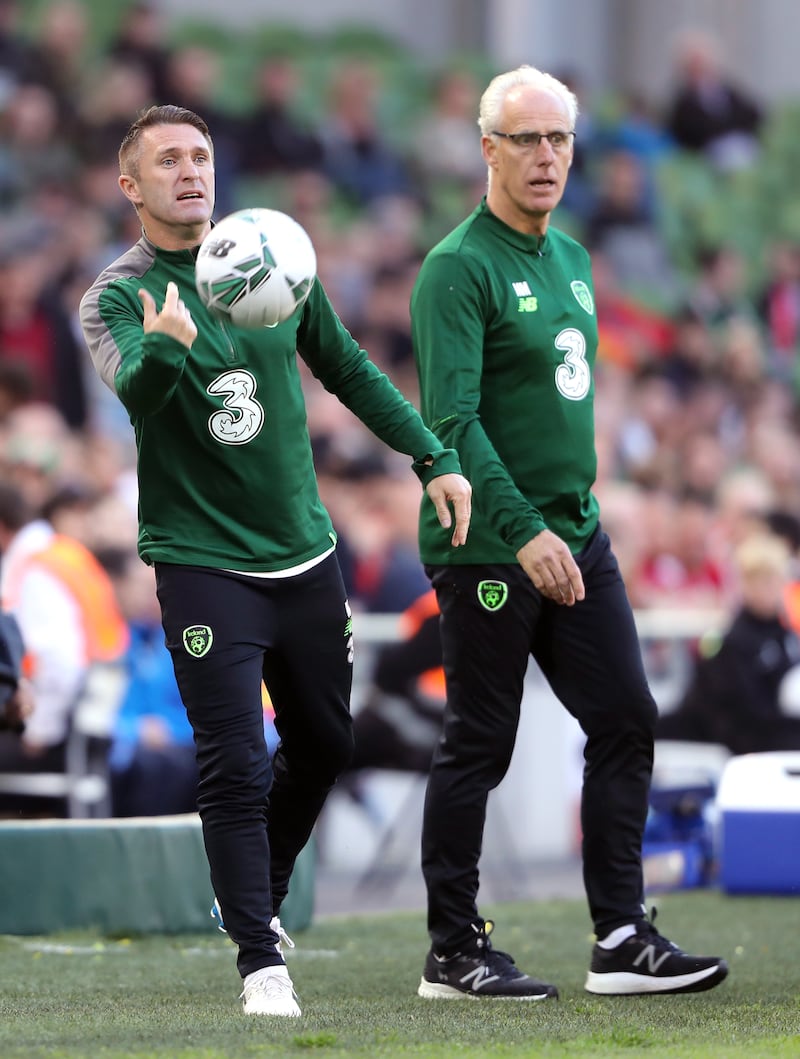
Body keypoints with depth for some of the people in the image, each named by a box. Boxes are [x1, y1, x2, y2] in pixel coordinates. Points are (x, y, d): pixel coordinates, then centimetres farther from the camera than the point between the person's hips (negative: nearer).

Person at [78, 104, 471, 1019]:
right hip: (202, 560, -5)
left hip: (304, 554, 5)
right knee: (234, 765, -11)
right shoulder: (117, 296, -8)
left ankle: (257, 897, 38)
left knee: (323, 744, 16)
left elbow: (348, 370, 16)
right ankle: (261, 960, -5)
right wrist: (165, 347, -50)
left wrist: (433, 459, 10)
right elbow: (133, 392, -28)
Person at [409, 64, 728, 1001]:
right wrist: (524, 532, -27)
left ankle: (621, 940, 8)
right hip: (488, 546, -8)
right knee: (478, 746, 0)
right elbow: (451, 421, -20)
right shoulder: (459, 268, -12)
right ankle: (453, 951, 10)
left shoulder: (571, 259, 14)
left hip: (575, 537, 8)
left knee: (625, 721, 4)